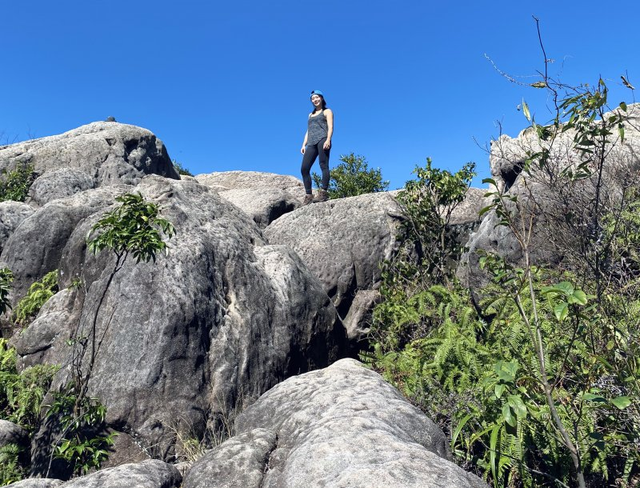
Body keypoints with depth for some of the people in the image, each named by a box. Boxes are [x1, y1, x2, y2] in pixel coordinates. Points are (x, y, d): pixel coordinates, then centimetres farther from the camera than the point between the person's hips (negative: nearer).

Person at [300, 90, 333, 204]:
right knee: (304, 169, -9)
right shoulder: (311, 114, 33)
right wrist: (304, 145, 13)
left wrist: (328, 140, -17)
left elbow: (330, 127, 1)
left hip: (322, 139, -6)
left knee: (323, 165, -16)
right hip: (311, 143, 6)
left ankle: (323, 192, -22)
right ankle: (308, 195, -10)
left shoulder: (327, 111, 15)